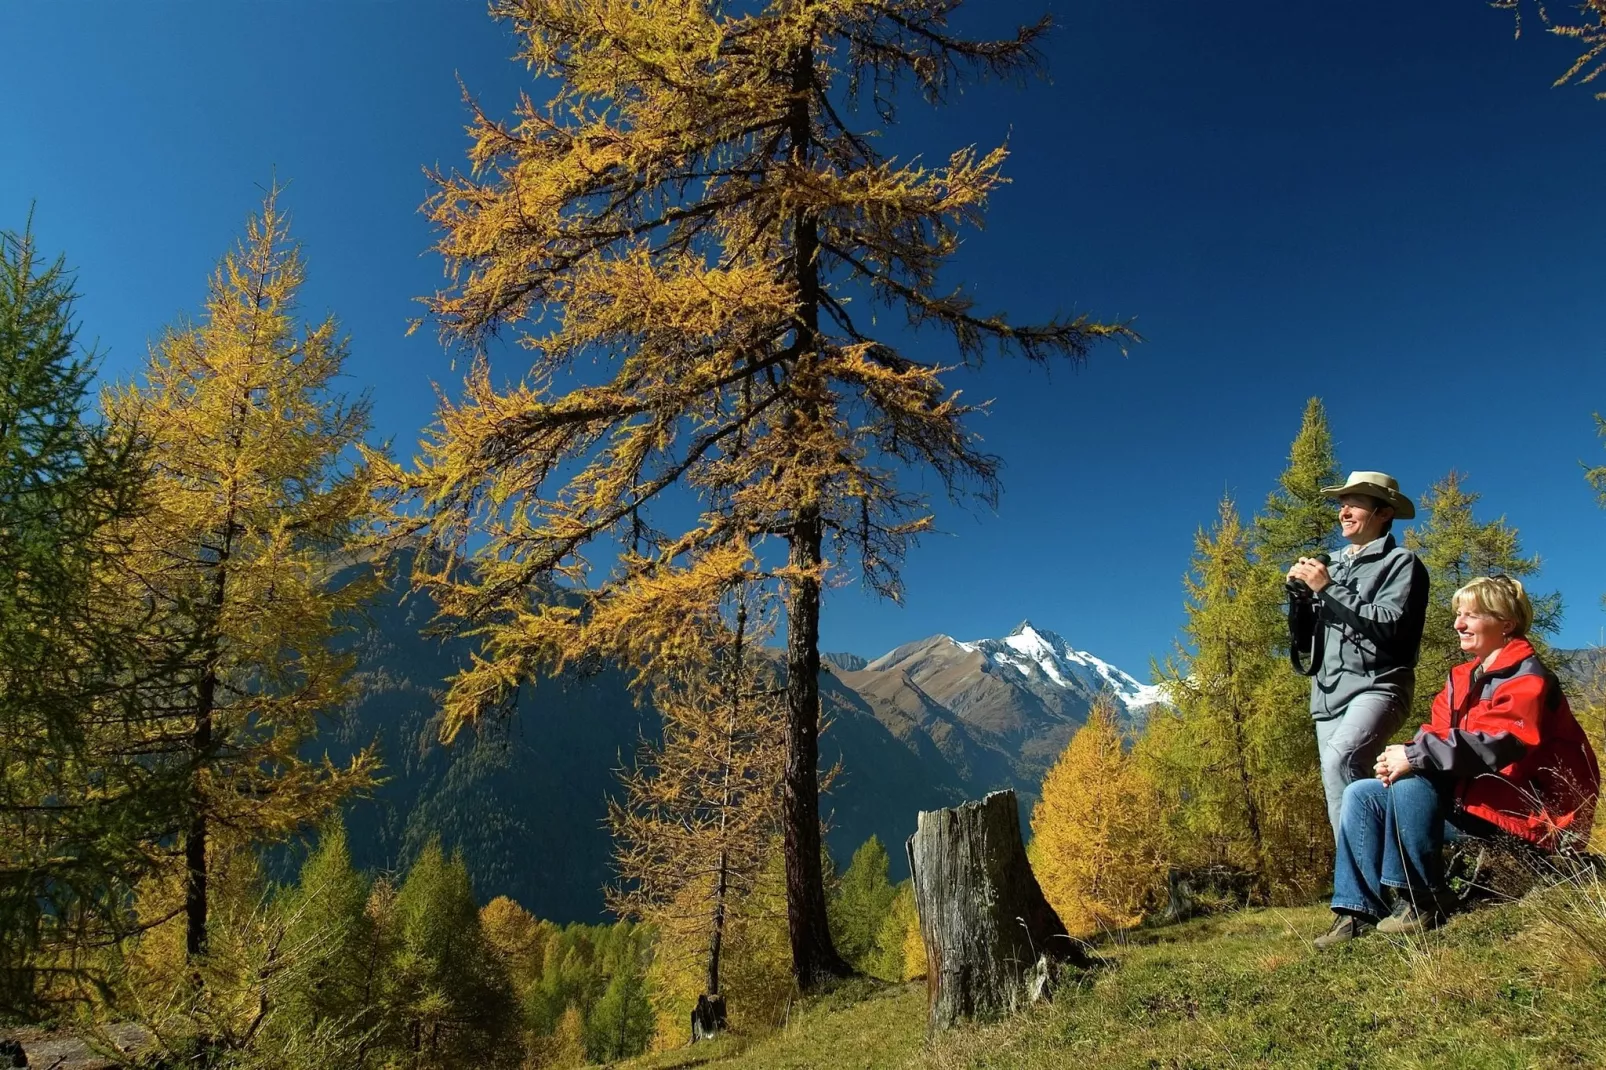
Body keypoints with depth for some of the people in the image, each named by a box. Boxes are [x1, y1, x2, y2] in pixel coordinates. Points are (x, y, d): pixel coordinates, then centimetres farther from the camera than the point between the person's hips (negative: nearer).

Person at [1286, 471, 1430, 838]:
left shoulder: (1400, 561, 3)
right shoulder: (1332, 565, 20)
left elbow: (1390, 625, -13)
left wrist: (1327, 588, -12)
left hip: (1376, 686, -7)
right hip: (1328, 692, 7)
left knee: (1340, 760, -30)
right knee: (1339, 789, 2)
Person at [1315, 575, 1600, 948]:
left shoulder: (1527, 679, -11)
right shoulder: (1463, 678, 14)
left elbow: (1495, 745, -27)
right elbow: (1439, 734, 8)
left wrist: (1414, 757, -28)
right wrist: (1401, 754, -14)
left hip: (1524, 810, -9)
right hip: (1467, 800, 9)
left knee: (1411, 782, -32)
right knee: (1361, 795, -3)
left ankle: (1424, 903, -20)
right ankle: (1358, 911, -9)